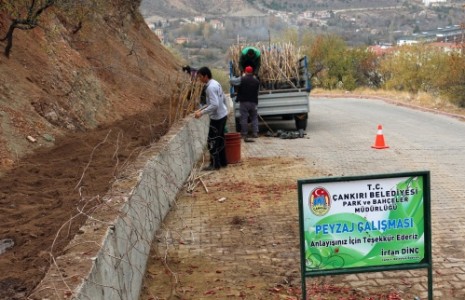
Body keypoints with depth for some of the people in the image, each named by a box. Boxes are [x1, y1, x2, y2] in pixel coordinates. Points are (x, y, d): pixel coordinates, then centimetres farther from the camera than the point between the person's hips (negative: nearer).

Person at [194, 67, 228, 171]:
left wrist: (201, 113, -22)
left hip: (217, 117, -10)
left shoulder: (211, 87, -23)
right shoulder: (215, 83, 9)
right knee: (219, 139, 17)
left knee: (212, 141, -1)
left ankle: (215, 164, 5)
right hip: (222, 115, 10)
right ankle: (223, 162, 25)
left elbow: (214, 105, -28)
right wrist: (202, 108, 19)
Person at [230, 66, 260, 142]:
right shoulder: (256, 81, 6)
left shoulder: (242, 80, -8)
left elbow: (232, 81, -1)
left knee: (244, 118, 1)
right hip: (253, 102, 3)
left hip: (244, 102, -3)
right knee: (254, 117, 13)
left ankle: (244, 134, 3)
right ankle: (255, 133, 7)